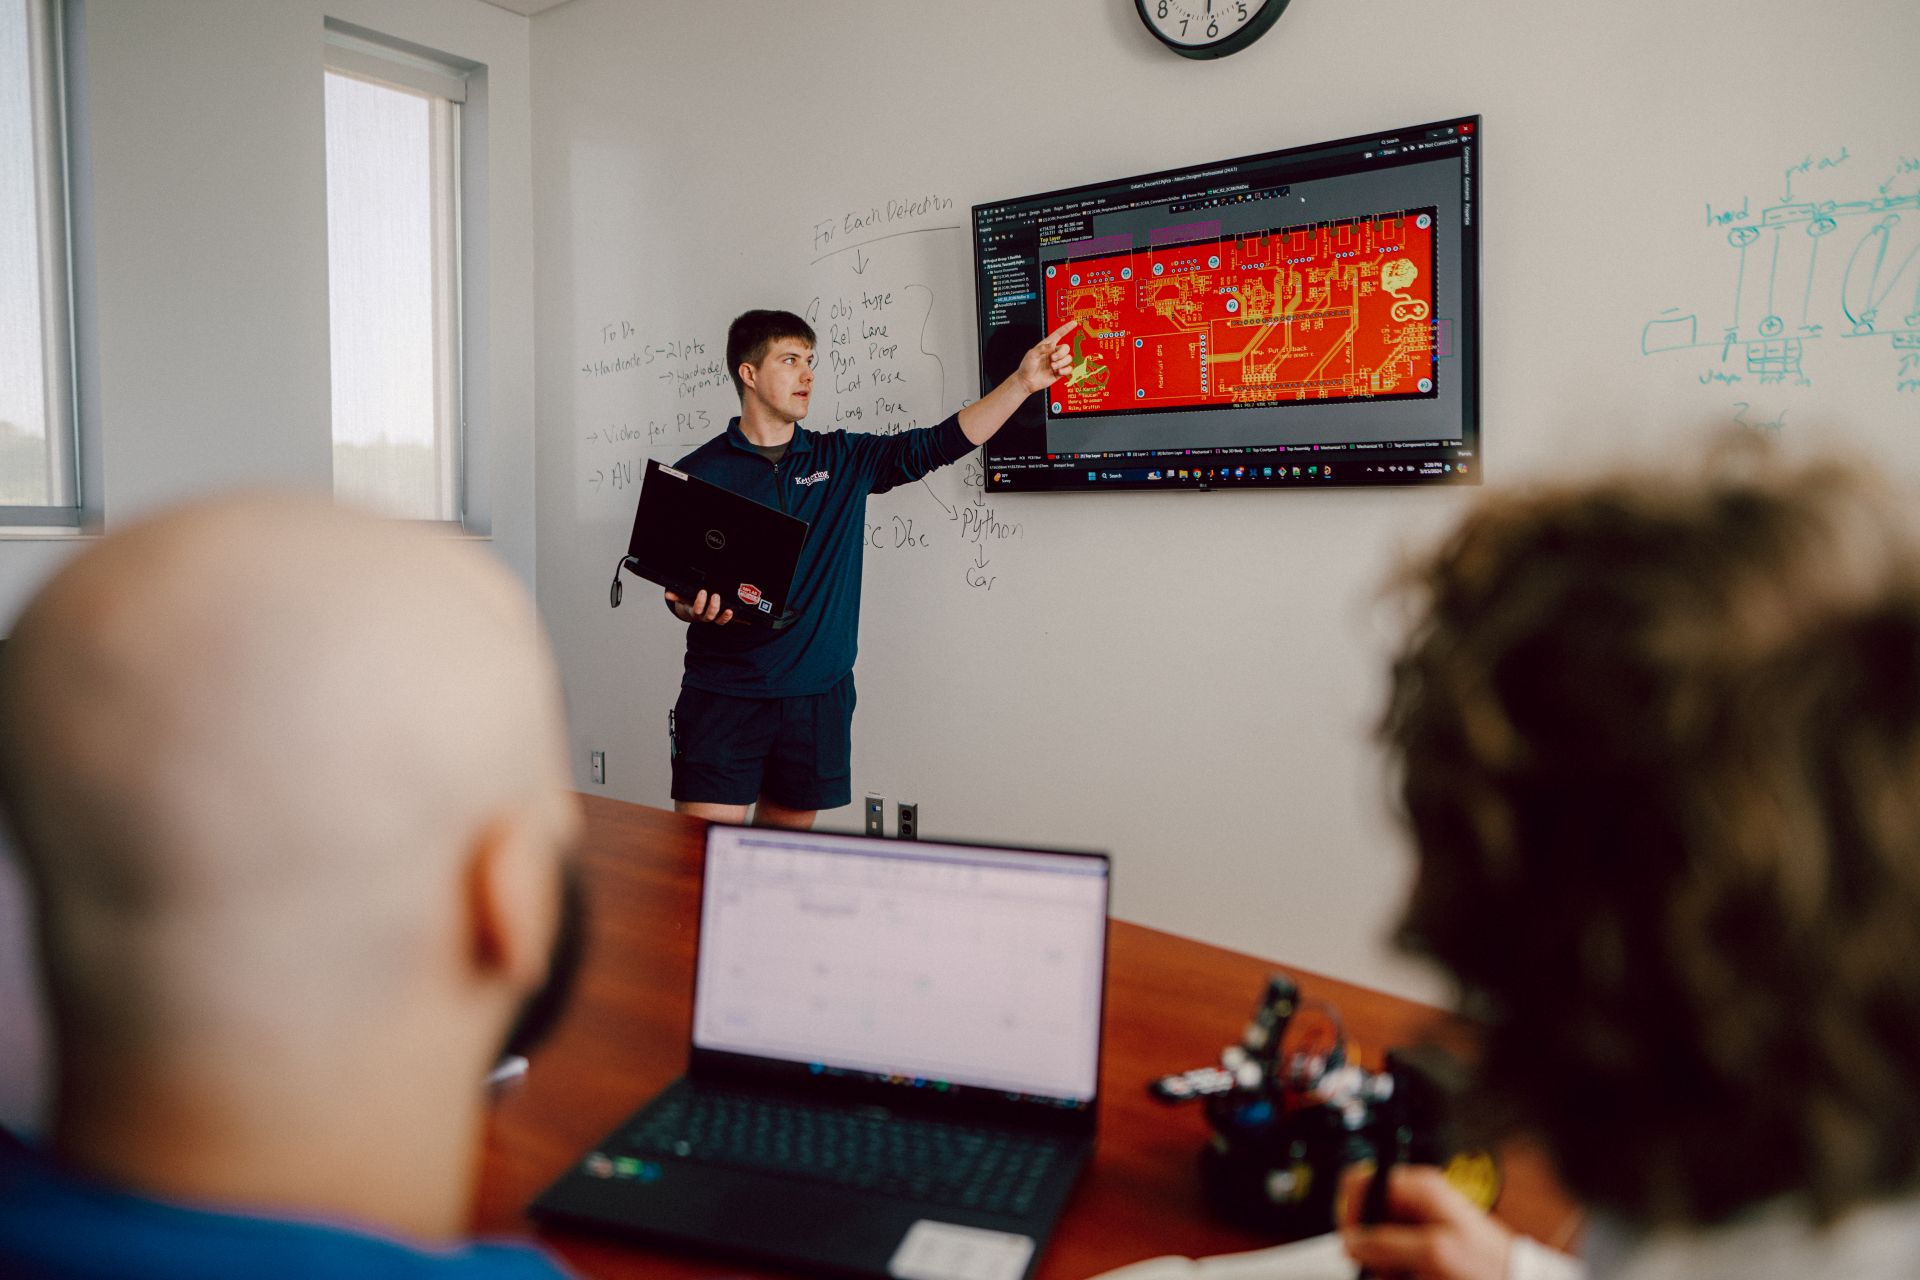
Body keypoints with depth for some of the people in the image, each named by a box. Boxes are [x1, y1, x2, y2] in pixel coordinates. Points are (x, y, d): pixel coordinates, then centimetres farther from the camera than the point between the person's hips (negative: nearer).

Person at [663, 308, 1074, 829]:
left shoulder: (843, 460, 9)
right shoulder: (697, 473, 1)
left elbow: (941, 442, 3)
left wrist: (1023, 382, -6)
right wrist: (693, 608, -22)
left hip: (818, 694, 3)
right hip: (724, 692, -2)